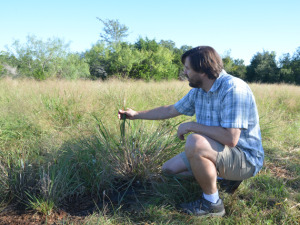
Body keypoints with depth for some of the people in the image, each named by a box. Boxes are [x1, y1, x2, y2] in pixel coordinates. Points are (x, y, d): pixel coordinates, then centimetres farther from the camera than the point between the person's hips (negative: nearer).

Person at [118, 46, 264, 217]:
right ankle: (222, 178, 12)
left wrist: (191, 126, -23)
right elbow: (170, 110, 16)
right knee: (169, 168, 8)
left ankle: (212, 204, -14)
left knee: (194, 142, -35)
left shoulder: (233, 89, -26)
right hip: (215, 151, 9)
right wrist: (136, 115, 20)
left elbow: (230, 138, -34)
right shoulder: (198, 91, 2)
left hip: (246, 158, -9)